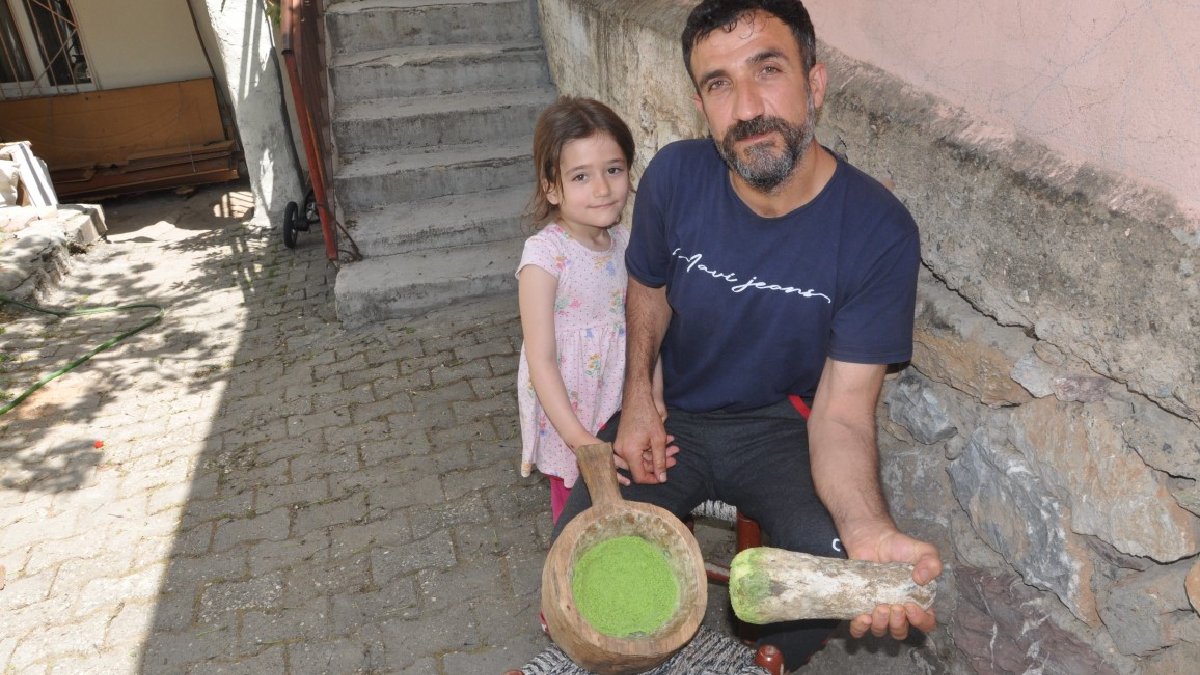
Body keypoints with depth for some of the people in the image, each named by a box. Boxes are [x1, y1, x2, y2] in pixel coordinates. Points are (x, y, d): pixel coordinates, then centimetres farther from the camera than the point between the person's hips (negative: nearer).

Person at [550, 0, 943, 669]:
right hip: (671, 414, 2)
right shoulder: (676, 176, -13)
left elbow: (843, 410, -20)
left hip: (784, 424, -1)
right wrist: (637, 400, -7)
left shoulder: (880, 232, -20)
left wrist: (870, 530, -40)